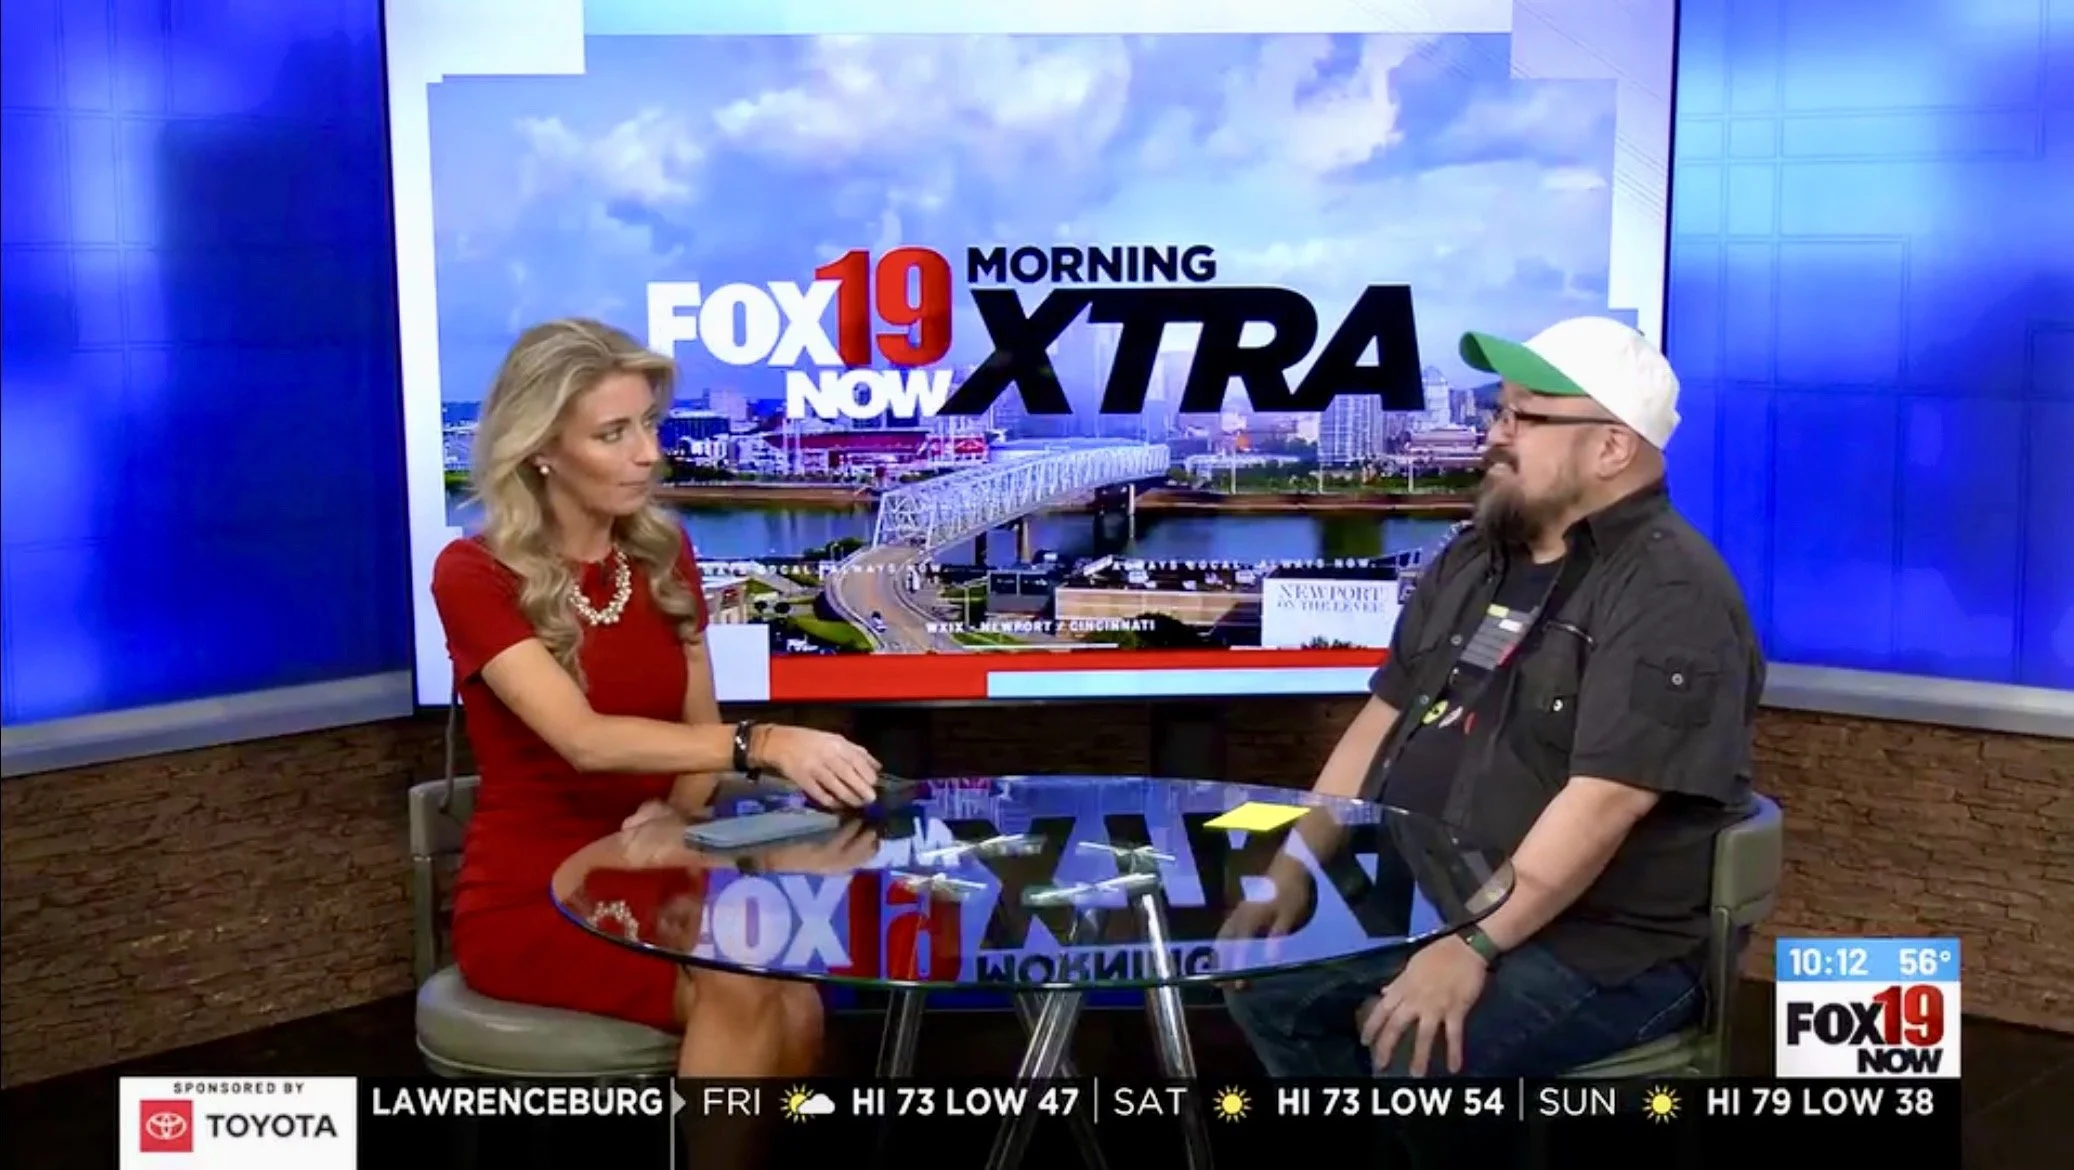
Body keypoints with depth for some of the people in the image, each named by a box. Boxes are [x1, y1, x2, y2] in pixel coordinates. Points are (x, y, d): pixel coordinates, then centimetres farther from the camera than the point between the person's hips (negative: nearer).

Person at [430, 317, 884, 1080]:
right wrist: (764, 744, -39)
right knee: (742, 998, -30)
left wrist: (674, 814, -12)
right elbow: (584, 739, -27)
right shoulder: (473, 576, -12)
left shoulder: (663, 552, 5)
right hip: (530, 896, -4)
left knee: (796, 1011, -25)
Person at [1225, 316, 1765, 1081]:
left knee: (1416, 1053, -29)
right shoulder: (1475, 561, 11)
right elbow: (1384, 718, 12)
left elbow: (1604, 800, -27)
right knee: (1263, 979, 2)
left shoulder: (1669, 594, -18)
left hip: (1601, 945, -9)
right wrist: (1294, 869, 3)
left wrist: (1472, 947, -29)